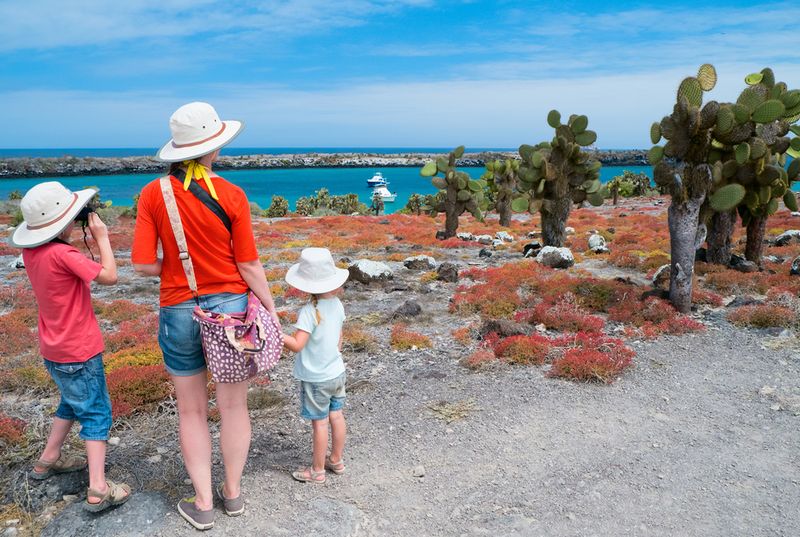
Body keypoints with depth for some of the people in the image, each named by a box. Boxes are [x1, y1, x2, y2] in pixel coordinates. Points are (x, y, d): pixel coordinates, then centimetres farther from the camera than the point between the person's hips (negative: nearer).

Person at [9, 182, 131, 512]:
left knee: (72, 403, 28)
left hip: (54, 350, 8)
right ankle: (98, 489, 0)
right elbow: (109, 276, -24)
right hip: (78, 352, -8)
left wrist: (83, 234, 1)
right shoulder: (61, 254, -26)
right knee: (96, 413, 0)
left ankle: (48, 460, 40)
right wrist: (101, 235, -15)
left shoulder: (31, 251, 0)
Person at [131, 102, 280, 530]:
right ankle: (233, 492, 32)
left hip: (179, 313, 1)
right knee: (233, 406, 15)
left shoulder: (153, 194, -7)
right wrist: (271, 311, 2)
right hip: (230, 306, -1)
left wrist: (177, 266, 10)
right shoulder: (231, 195, -12)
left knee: (192, 411, 16)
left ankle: (203, 504, 26)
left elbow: (143, 264, -9)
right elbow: (249, 266, -9)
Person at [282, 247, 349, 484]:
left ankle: (317, 470, 21)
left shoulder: (309, 311, -26)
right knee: (336, 416, 18)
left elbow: (297, 344, -30)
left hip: (316, 378, -7)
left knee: (320, 422, 5)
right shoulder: (336, 304, -4)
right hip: (337, 371, 7)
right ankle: (337, 460, 34)